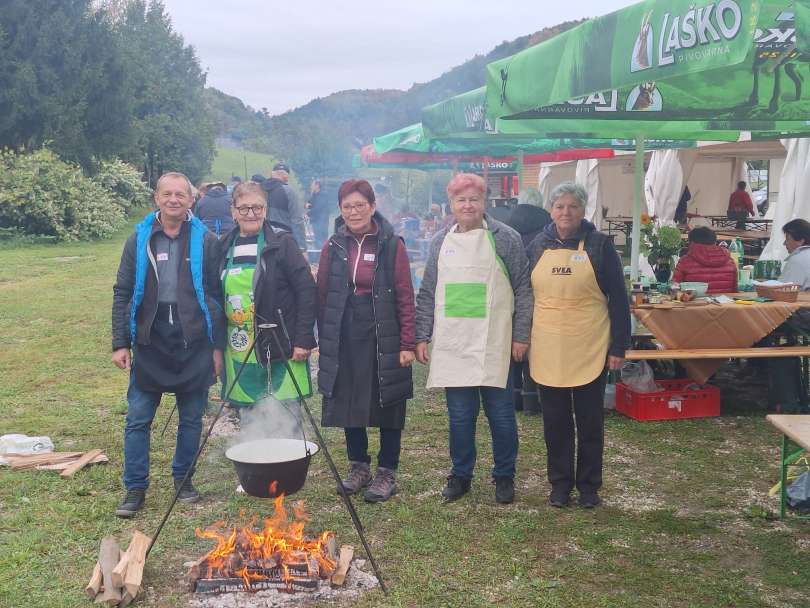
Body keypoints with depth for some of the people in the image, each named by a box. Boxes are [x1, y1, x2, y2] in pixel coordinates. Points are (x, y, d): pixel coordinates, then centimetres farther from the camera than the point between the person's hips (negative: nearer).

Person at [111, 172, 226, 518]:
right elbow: (122, 294, 5)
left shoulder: (205, 241, 2)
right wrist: (120, 343, -1)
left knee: (192, 419, 9)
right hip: (150, 343, 1)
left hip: (194, 343, 0)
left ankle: (183, 480, 25)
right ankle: (135, 488, 13)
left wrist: (217, 346, 0)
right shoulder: (140, 239, 4)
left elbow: (216, 295, 2)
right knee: (138, 420, 2)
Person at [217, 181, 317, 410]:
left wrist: (303, 340, -13)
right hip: (240, 352, 5)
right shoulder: (225, 247, 9)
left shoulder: (282, 242, -6)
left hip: (281, 349, -5)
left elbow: (307, 290, -9)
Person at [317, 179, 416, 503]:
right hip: (344, 340, 3)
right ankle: (358, 467, 27)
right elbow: (322, 296, 8)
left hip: (384, 339, -3)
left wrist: (407, 343, -10)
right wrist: (324, 339, 5)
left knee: (387, 405, 5)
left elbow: (405, 297, -6)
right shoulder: (333, 247, 5)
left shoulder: (392, 245, -5)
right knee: (348, 404, 11)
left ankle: (387, 473, 18)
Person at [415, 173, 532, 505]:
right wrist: (422, 337, 8)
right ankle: (460, 475, 22)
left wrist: (520, 335, -4)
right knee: (459, 414, 7)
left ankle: (504, 476, 20)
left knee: (501, 413, 5)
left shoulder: (505, 238, 0)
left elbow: (522, 290, 0)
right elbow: (428, 294, 13)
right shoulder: (441, 241, 10)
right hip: (453, 344, 3)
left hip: (493, 345, -3)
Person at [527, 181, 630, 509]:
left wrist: (619, 347, -7)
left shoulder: (599, 245, -3)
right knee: (555, 420, 9)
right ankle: (560, 482, 22)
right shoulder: (538, 246, 6)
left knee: (590, 419, 7)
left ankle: (589, 485, 20)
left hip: (590, 348, -2)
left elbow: (618, 299, -3)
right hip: (548, 349, 3)